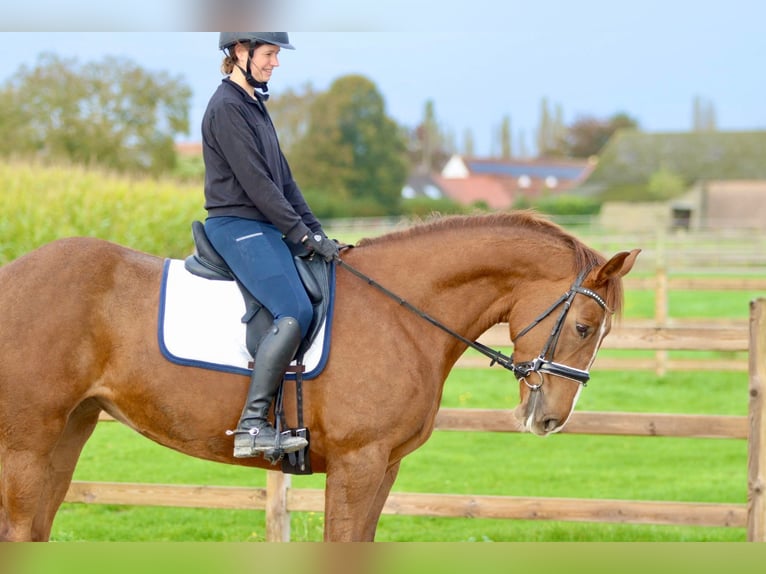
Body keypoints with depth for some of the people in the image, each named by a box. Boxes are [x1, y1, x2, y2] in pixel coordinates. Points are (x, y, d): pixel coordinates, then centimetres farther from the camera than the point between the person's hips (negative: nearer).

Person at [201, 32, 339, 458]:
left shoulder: (254, 104, 18)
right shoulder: (227, 108, -12)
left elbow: (283, 177, 18)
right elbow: (256, 182, -16)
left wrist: (315, 230, 10)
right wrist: (303, 235, -15)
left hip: (262, 227, 10)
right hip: (237, 227, -10)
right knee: (295, 312, -22)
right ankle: (252, 426, -24)